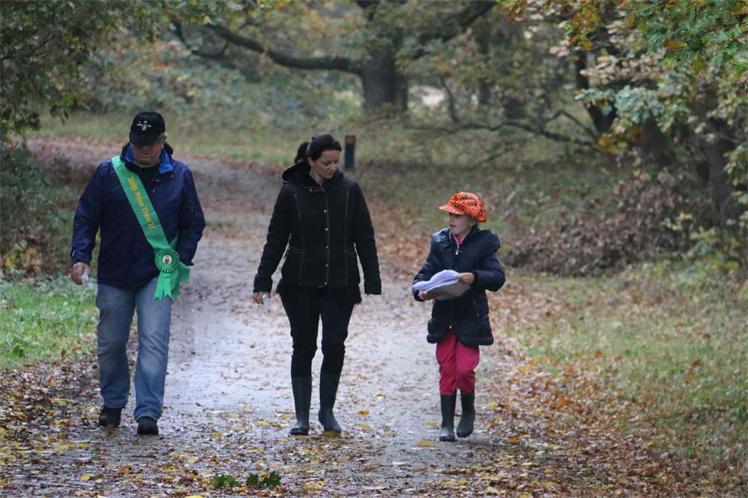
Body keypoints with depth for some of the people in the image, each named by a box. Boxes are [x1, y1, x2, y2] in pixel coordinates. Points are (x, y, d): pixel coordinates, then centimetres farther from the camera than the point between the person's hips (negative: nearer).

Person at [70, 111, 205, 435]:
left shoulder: (179, 176, 1)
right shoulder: (109, 172, -2)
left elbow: (193, 224, 10)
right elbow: (85, 217, 2)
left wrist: (179, 260, -3)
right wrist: (80, 257, -11)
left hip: (158, 275, -1)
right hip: (114, 275, 1)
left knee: (154, 342, -12)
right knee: (111, 342, 10)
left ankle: (148, 412, -12)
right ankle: (113, 403, 30)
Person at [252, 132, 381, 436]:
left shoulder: (349, 191, 1)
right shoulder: (292, 192, -2)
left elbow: (365, 239, 4)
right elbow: (276, 240, 2)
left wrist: (372, 283, 0)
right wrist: (262, 282, -2)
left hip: (340, 285, 1)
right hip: (300, 285, 0)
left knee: (334, 346, -7)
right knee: (303, 348, 3)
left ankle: (327, 411, 9)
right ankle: (302, 417, 11)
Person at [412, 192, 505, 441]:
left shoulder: (483, 244, -5)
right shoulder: (440, 243, 5)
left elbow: (498, 278, -11)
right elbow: (426, 271, 2)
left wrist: (475, 277, -29)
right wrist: (420, 291, -18)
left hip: (470, 318, -3)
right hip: (443, 316, 3)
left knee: (464, 369, -9)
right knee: (447, 370, 5)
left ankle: (468, 411, 17)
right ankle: (447, 423, 11)